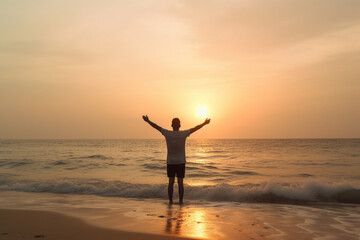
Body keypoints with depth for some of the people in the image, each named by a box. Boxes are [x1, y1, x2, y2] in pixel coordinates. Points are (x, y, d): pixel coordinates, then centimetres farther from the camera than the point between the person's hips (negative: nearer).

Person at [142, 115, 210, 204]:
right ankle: (181, 201, 6)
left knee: (171, 182, 5)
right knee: (180, 182, 3)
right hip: (181, 162, -1)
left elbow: (156, 126, 3)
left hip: (170, 162, 1)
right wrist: (204, 123, 15)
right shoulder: (183, 134, -11)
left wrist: (148, 121, 16)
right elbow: (196, 128, 1)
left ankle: (170, 201, 8)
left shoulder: (167, 134, -9)